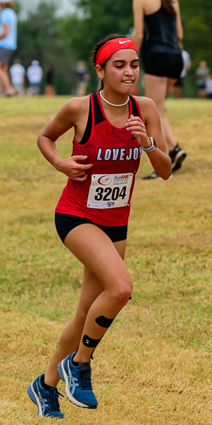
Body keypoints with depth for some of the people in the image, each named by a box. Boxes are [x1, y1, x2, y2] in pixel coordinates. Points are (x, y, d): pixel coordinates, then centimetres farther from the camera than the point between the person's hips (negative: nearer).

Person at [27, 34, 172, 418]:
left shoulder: (145, 110, -4)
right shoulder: (79, 108, -14)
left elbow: (165, 171, -3)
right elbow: (45, 137, 5)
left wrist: (147, 143, -21)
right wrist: (61, 164, -14)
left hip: (116, 222, 5)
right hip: (76, 215, -5)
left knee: (88, 314, 11)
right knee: (120, 286, -28)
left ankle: (47, 385, 31)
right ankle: (78, 364, -6)